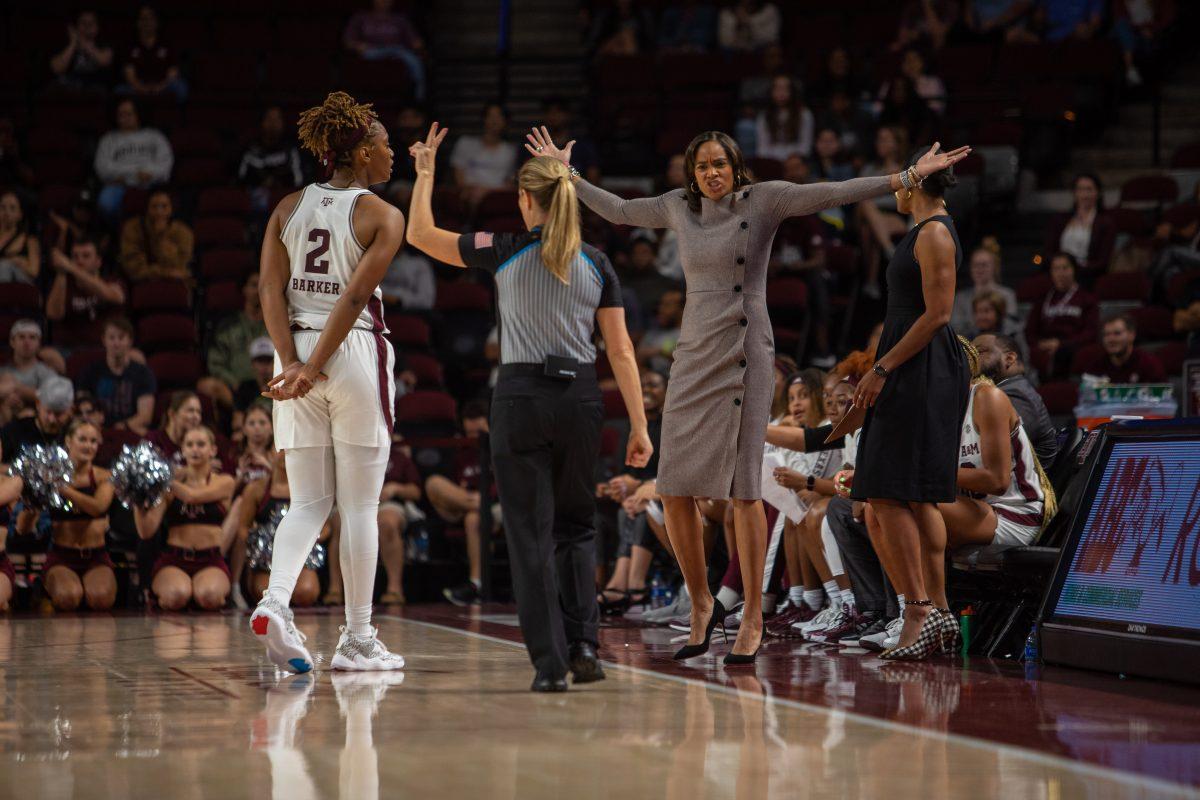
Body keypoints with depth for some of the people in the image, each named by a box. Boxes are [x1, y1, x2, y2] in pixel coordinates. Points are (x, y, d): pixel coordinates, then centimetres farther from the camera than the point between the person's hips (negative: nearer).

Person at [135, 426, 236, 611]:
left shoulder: (224, 482, 8)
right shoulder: (171, 486, 11)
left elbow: (193, 496, -14)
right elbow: (146, 531, 1)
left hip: (210, 561, -1)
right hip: (173, 560, 1)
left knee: (209, 595, -34)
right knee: (177, 595, -33)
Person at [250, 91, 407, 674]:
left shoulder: (288, 209, 10)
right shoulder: (382, 216, -3)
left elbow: (271, 288, 0)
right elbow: (356, 296, -13)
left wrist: (292, 362, -6)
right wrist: (314, 367, -14)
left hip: (294, 355, 4)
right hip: (356, 354, -4)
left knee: (308, 502, 8)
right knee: (360, 506, 3)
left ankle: (275, 602, -16)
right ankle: (357, 638, 7)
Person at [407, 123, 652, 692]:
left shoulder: (505, 253, -4)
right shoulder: (596, 265, 3)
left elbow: (420, 235, 4)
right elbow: (621, 352, 1)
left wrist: (425, 171, 16)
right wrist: (639, 426, 3)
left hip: (521, 399, -2)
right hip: (580, 399, 2)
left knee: (531, 535, 3)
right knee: (576, 525, 19)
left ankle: (549, 661, -2)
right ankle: (582, 643, 6)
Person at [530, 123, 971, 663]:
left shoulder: (763, 199, -1)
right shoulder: (680, 207, 12)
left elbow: (835, 193, -8)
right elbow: (618, 211, 27)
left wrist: (909, 176, -15)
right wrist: (567, 173, 32)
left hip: (744, 357, -5)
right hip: (693, 359, 5)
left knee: (743, 488, -9)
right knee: (675, 491, 0)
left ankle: (752, 619, -2)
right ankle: (701, 606, 17)